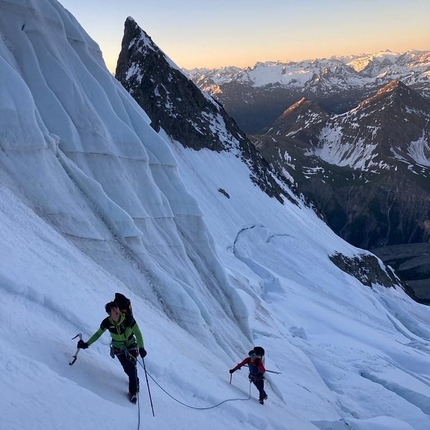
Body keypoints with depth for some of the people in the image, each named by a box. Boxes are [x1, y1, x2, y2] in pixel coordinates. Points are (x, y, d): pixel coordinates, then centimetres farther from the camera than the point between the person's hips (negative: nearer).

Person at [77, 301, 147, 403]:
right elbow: (98, 334, -4)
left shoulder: (128, 319, -28)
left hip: (131, 346, -1)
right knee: (127, 369, -5)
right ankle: (135, 382, 26)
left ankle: (133, 392, 9)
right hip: (118, 348, 1)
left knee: (132, 367, -11)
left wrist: (141, 348, -33)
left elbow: (137, 333, -22)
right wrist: (87, 344, -10)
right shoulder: (107, 323, -22)